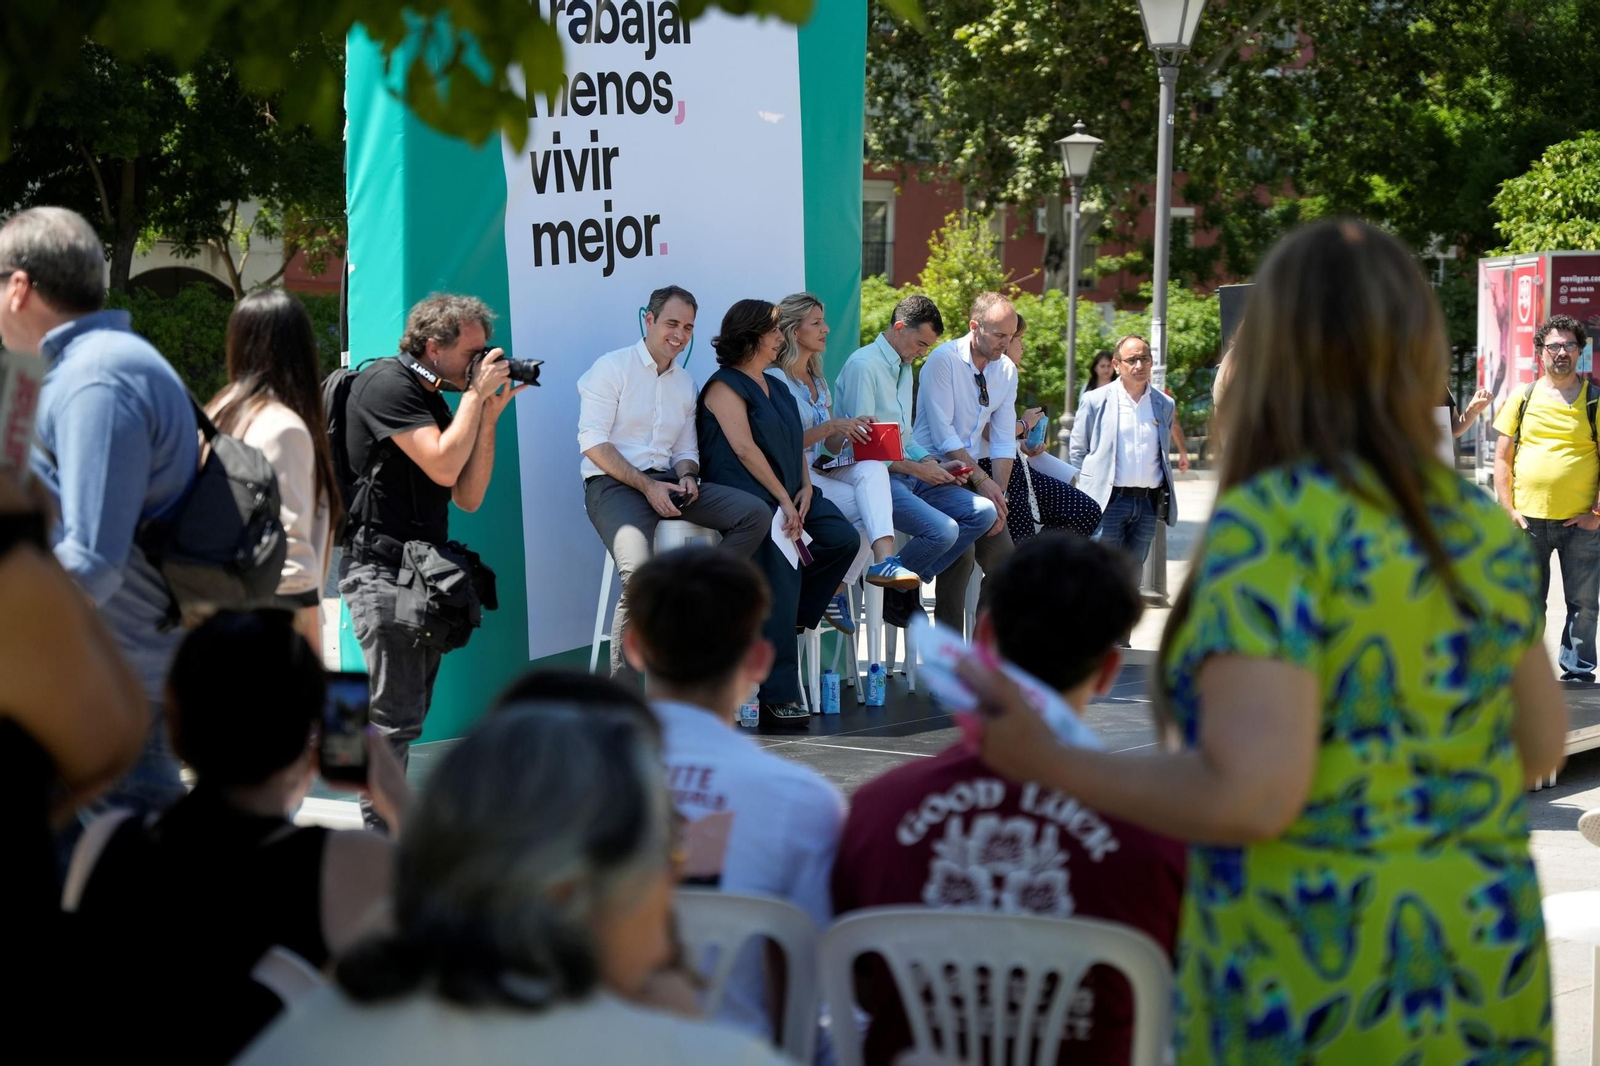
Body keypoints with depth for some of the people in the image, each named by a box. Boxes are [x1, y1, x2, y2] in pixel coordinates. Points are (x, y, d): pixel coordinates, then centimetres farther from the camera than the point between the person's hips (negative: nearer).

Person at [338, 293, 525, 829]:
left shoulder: (436, 402, 16)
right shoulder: (386, 383, -9)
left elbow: (469, 497, 12)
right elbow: (442, 465, -19)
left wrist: (489, 416, 6)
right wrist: (476, 394, -8)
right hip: (382, 567, -9)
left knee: (406, 714, 11)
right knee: (396, 718, -10)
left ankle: (388, 824, 17)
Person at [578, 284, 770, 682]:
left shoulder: (685, 383, 20)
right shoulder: (612, 368, -1)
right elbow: (592, 442, -9)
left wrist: (687, 478, -3)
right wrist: (646, 486, -16)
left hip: (665, 481, 7)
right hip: (613, 483, -7)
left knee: (756, 514, -14)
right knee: (640, 574, -33)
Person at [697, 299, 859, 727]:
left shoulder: (775, 387, 22)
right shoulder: (725, 386, -4)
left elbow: (796, 443, 21)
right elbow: (744, 448, -13)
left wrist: (805, 487, 2)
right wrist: (783, 499, -15)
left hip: (787, 494, 8)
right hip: (747, 497, -8)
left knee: (843, 539, -14)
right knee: (779, 578, -20)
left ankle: (792, 616, 5)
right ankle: (778, 695, -19)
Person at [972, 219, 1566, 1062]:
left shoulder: (1270, 525, -16)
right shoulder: (1483, 528, 4)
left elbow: (1250, 793, -22)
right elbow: (1541, 745, 15)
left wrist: (1050, 765, -11)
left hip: (1314, 986, -6)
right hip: (1490, 970, 6)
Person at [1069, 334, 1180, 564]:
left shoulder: (1165, 404, 9)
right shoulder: (1096, 401, 0)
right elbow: (1077, 451, 6)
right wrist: (1092, 488, 1)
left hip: (1148, 503, 4)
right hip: (1109, 501, -4)